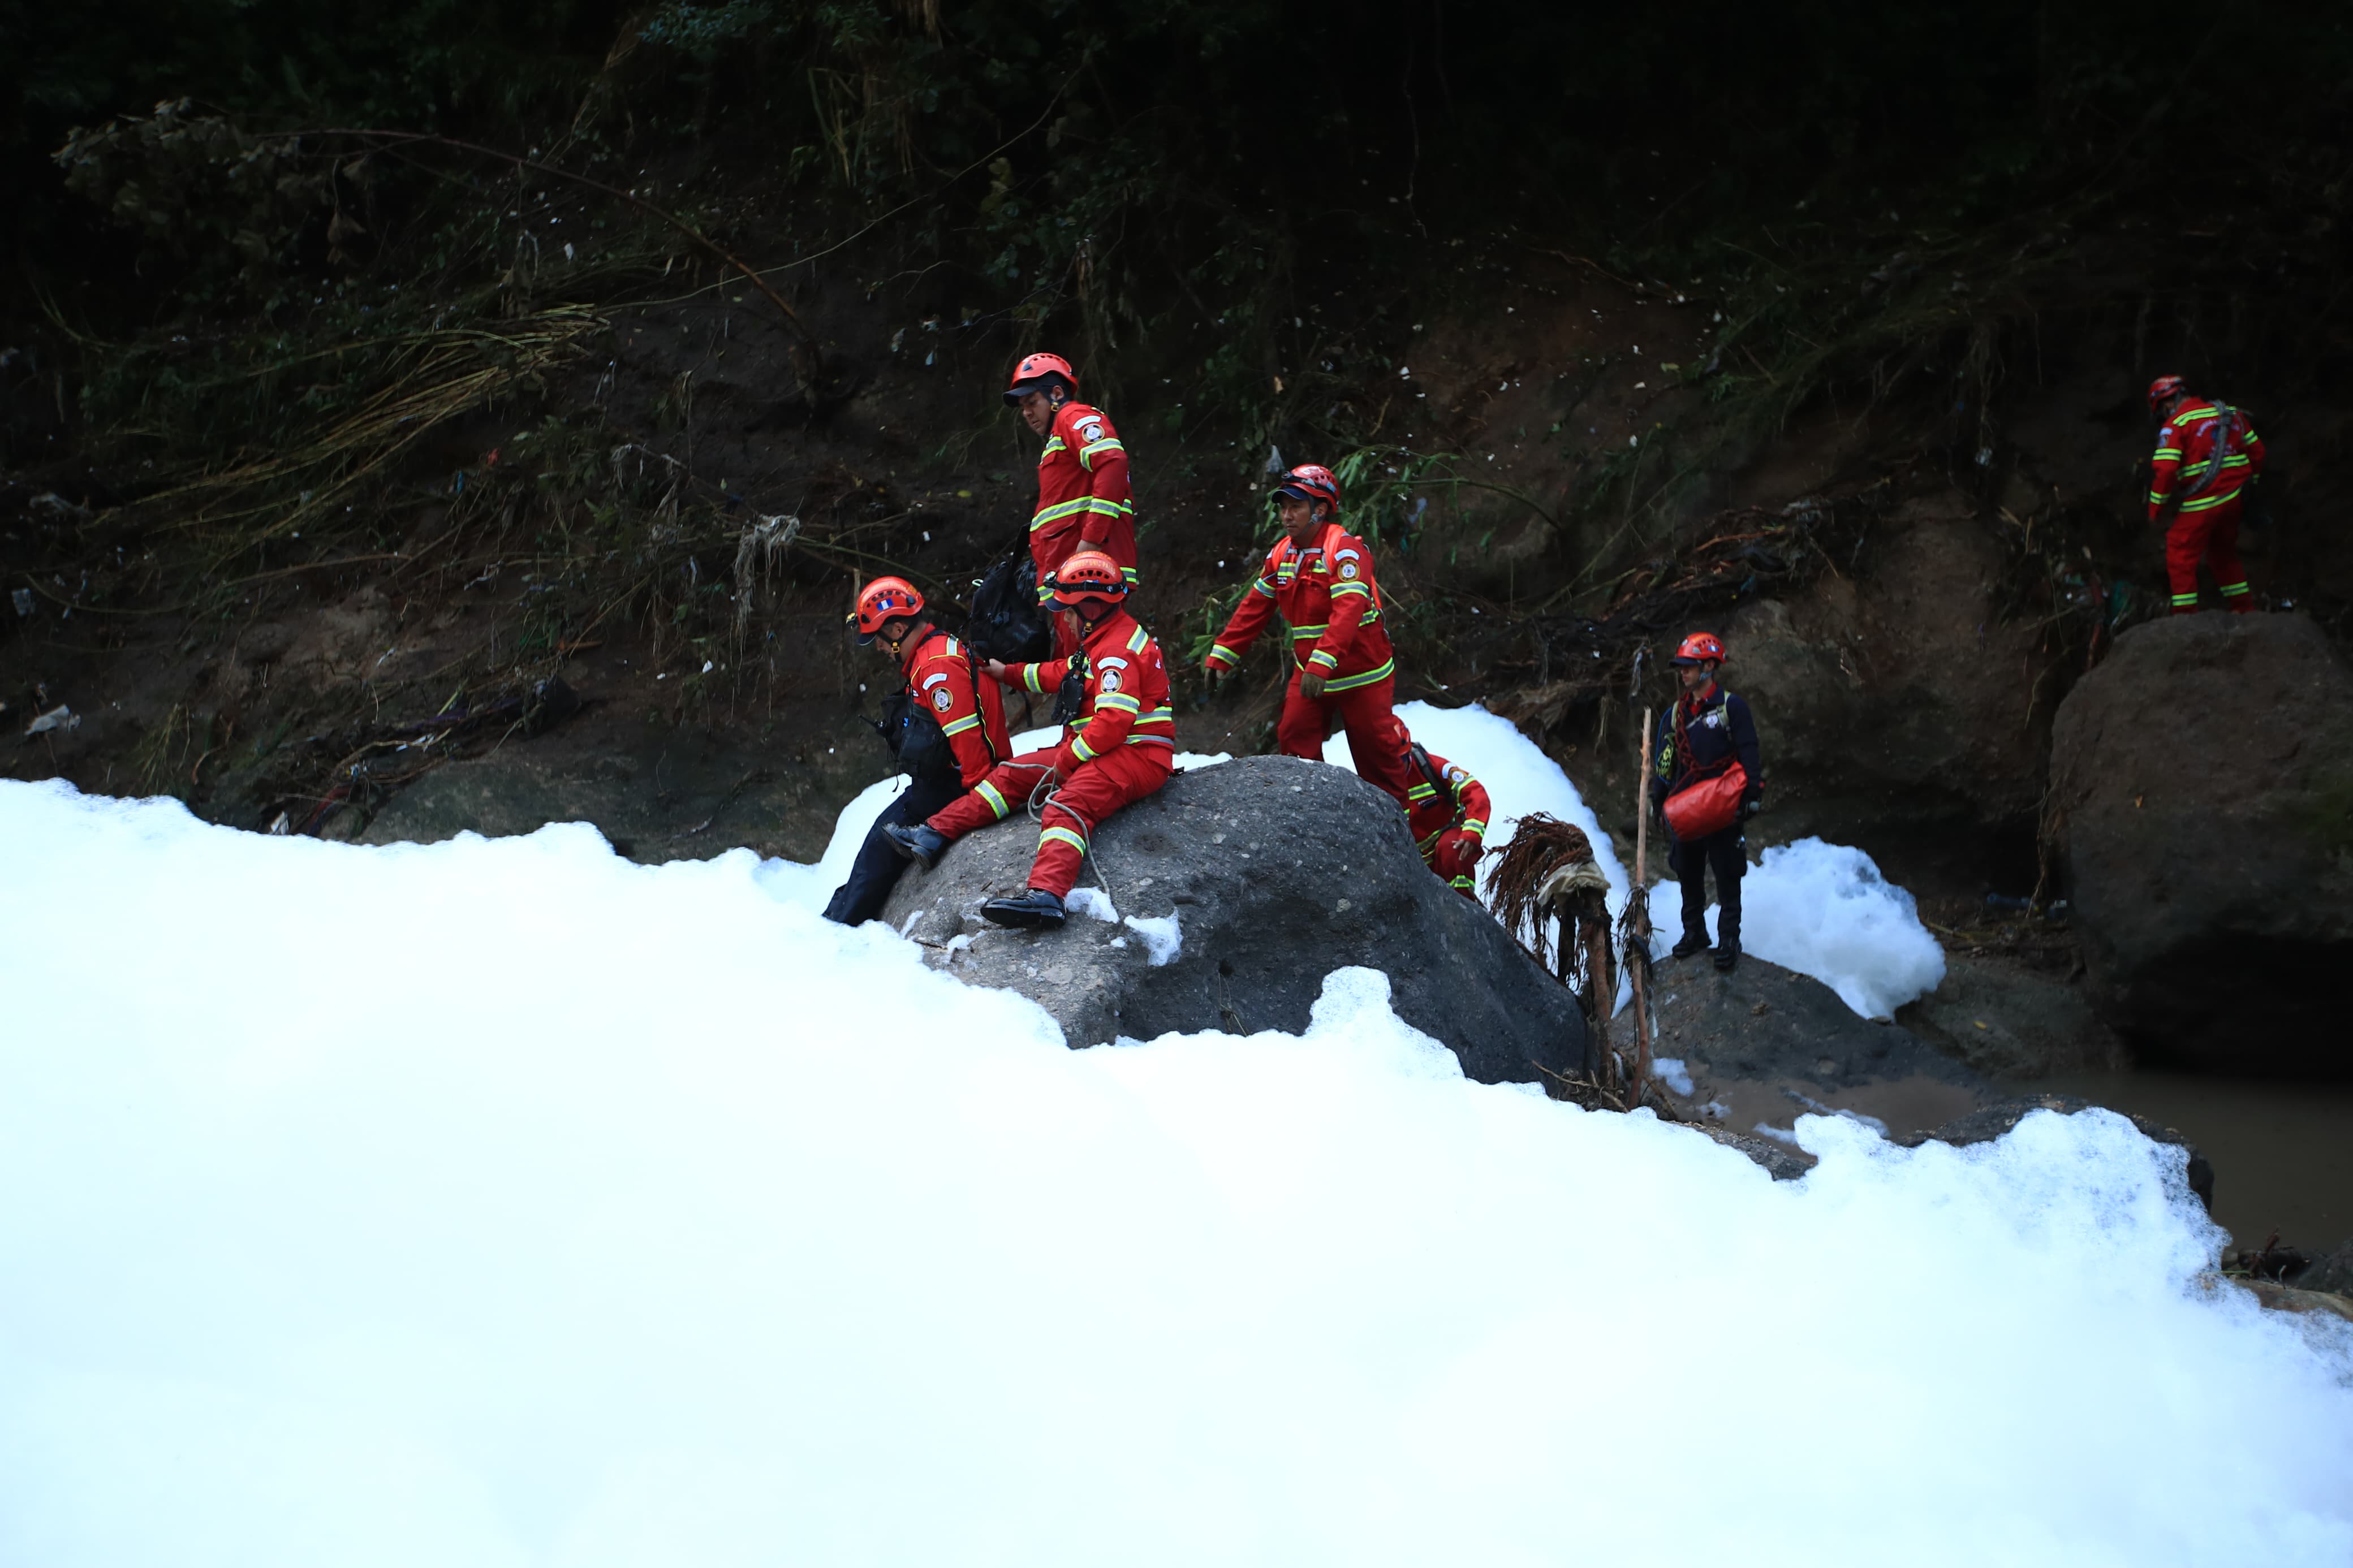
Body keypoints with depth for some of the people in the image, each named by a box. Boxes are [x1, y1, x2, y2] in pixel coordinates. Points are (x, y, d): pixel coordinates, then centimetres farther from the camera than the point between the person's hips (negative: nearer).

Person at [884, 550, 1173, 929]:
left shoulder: (1118, 650, -17)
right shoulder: (1104, 640, 17)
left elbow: (1113, 722, -24)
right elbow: (1062, 674, 30)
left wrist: (1066, 761, -16)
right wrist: (1007, 673, 35)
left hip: (1138, 755, -11)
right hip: (1103, 751, 11)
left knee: (1067, 805, -35)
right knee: (1014, 774, 8)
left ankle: (1046, 895, -58)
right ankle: (933, 835, 6)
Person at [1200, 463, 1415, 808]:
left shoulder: (1345, 550, -20)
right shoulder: (1281, 555, 3)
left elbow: (1348, 612, -33)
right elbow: (1254, 609, 9)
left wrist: (1322, 664, -44)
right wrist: (1221, 655, 3)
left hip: (1360, 673, -6)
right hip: (1309, 673, 6)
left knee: (1377, 754, 5)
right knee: (1294, 739, -4)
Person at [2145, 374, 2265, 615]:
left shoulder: (2175, 424, -9)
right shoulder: (2230, 414, 13)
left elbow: (2165, 469, -17)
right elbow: (2256, 451, 16)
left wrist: (2156, 508, -7)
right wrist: (2248, 483, 28)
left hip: (2201, 503, -7)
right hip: (2233, 498, 7)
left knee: (2181, 557, 1)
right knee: (2224, 554, 23)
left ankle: (2186, 615, -3)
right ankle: (2245, 609, 28)